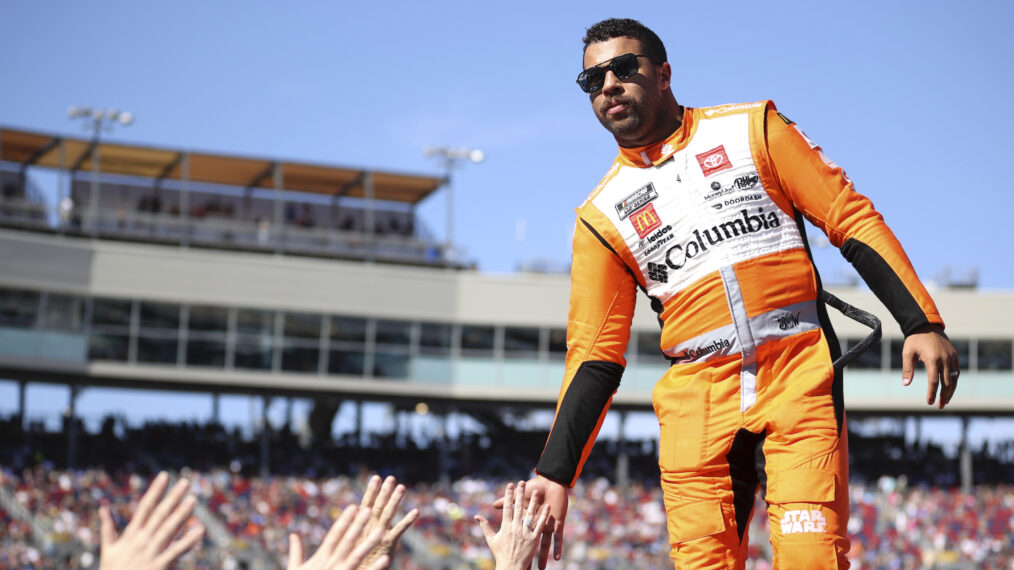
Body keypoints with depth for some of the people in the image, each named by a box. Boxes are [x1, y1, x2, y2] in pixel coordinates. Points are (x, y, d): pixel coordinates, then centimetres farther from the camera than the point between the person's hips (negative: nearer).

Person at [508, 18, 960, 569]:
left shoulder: (752, 128, 9)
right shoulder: (602, 218, 12)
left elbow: (851, 219, 7)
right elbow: (595, 357, 11)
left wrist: (921, 322, -4)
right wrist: (555, 473, 1)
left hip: (799, 374, -2)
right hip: (697, 395, 2)